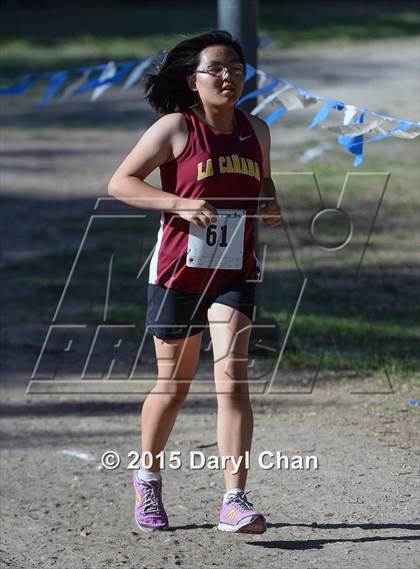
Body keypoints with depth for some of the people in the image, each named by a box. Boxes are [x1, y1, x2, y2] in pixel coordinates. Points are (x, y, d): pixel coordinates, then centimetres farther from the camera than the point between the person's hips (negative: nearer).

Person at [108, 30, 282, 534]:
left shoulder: (255, 130, 7)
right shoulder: (175, 128, -8)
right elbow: (120, 182, -9)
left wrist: (269, 205, 3)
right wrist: (181, 204, -21)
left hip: (234, 274, 2)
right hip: (178, 270, -2)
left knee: (232, 374, -15)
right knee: (173, 384, 9)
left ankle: (234, 501, -18)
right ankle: (147, 477, 35)